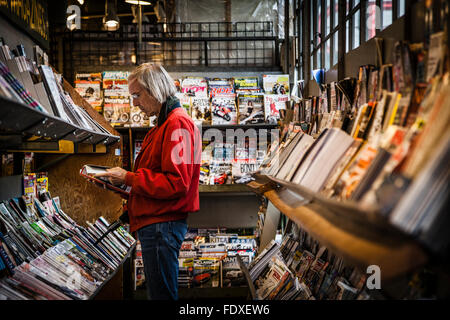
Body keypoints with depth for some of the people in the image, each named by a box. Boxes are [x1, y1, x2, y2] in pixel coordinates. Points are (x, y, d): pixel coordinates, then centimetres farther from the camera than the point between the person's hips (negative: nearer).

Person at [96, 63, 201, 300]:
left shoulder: (178, 123, -14)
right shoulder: (164, 124, 18)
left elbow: (175, 184, -22)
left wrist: (128, 178, -15)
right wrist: (123, 179, 10)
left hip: (163, 225, -11)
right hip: (154, 222, 11)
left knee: (161, 294, -2)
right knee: (157, 290, 18)